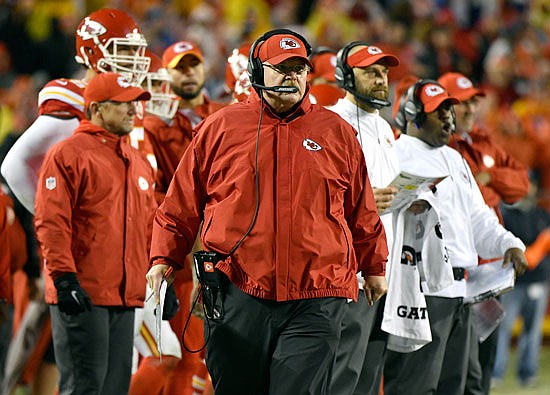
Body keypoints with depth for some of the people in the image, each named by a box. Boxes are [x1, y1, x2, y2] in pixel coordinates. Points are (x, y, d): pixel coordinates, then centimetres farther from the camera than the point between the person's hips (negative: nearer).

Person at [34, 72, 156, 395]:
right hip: (82, 295, -8)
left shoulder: (138, 161, 19)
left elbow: (149, 225, 24)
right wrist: (64, 278, -19)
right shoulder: (68, 154, -5)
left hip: (126, 295, 8)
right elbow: (51, 221, -12)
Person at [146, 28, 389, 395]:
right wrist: (164, 258, 3)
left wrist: (374, 268, 26)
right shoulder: (220, 127, 8)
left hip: (314, 299, 0)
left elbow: (362, 212, 20)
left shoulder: (337, 133, 11)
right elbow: (182, 203, 11)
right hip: (237, 293, 0)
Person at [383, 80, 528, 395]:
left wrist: (509, 244, 10)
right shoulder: (399, 155, -5)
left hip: (461, 290, 9)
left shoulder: (455, 159, 23)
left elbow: (478, 218, 26)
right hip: (422, 290, -9)